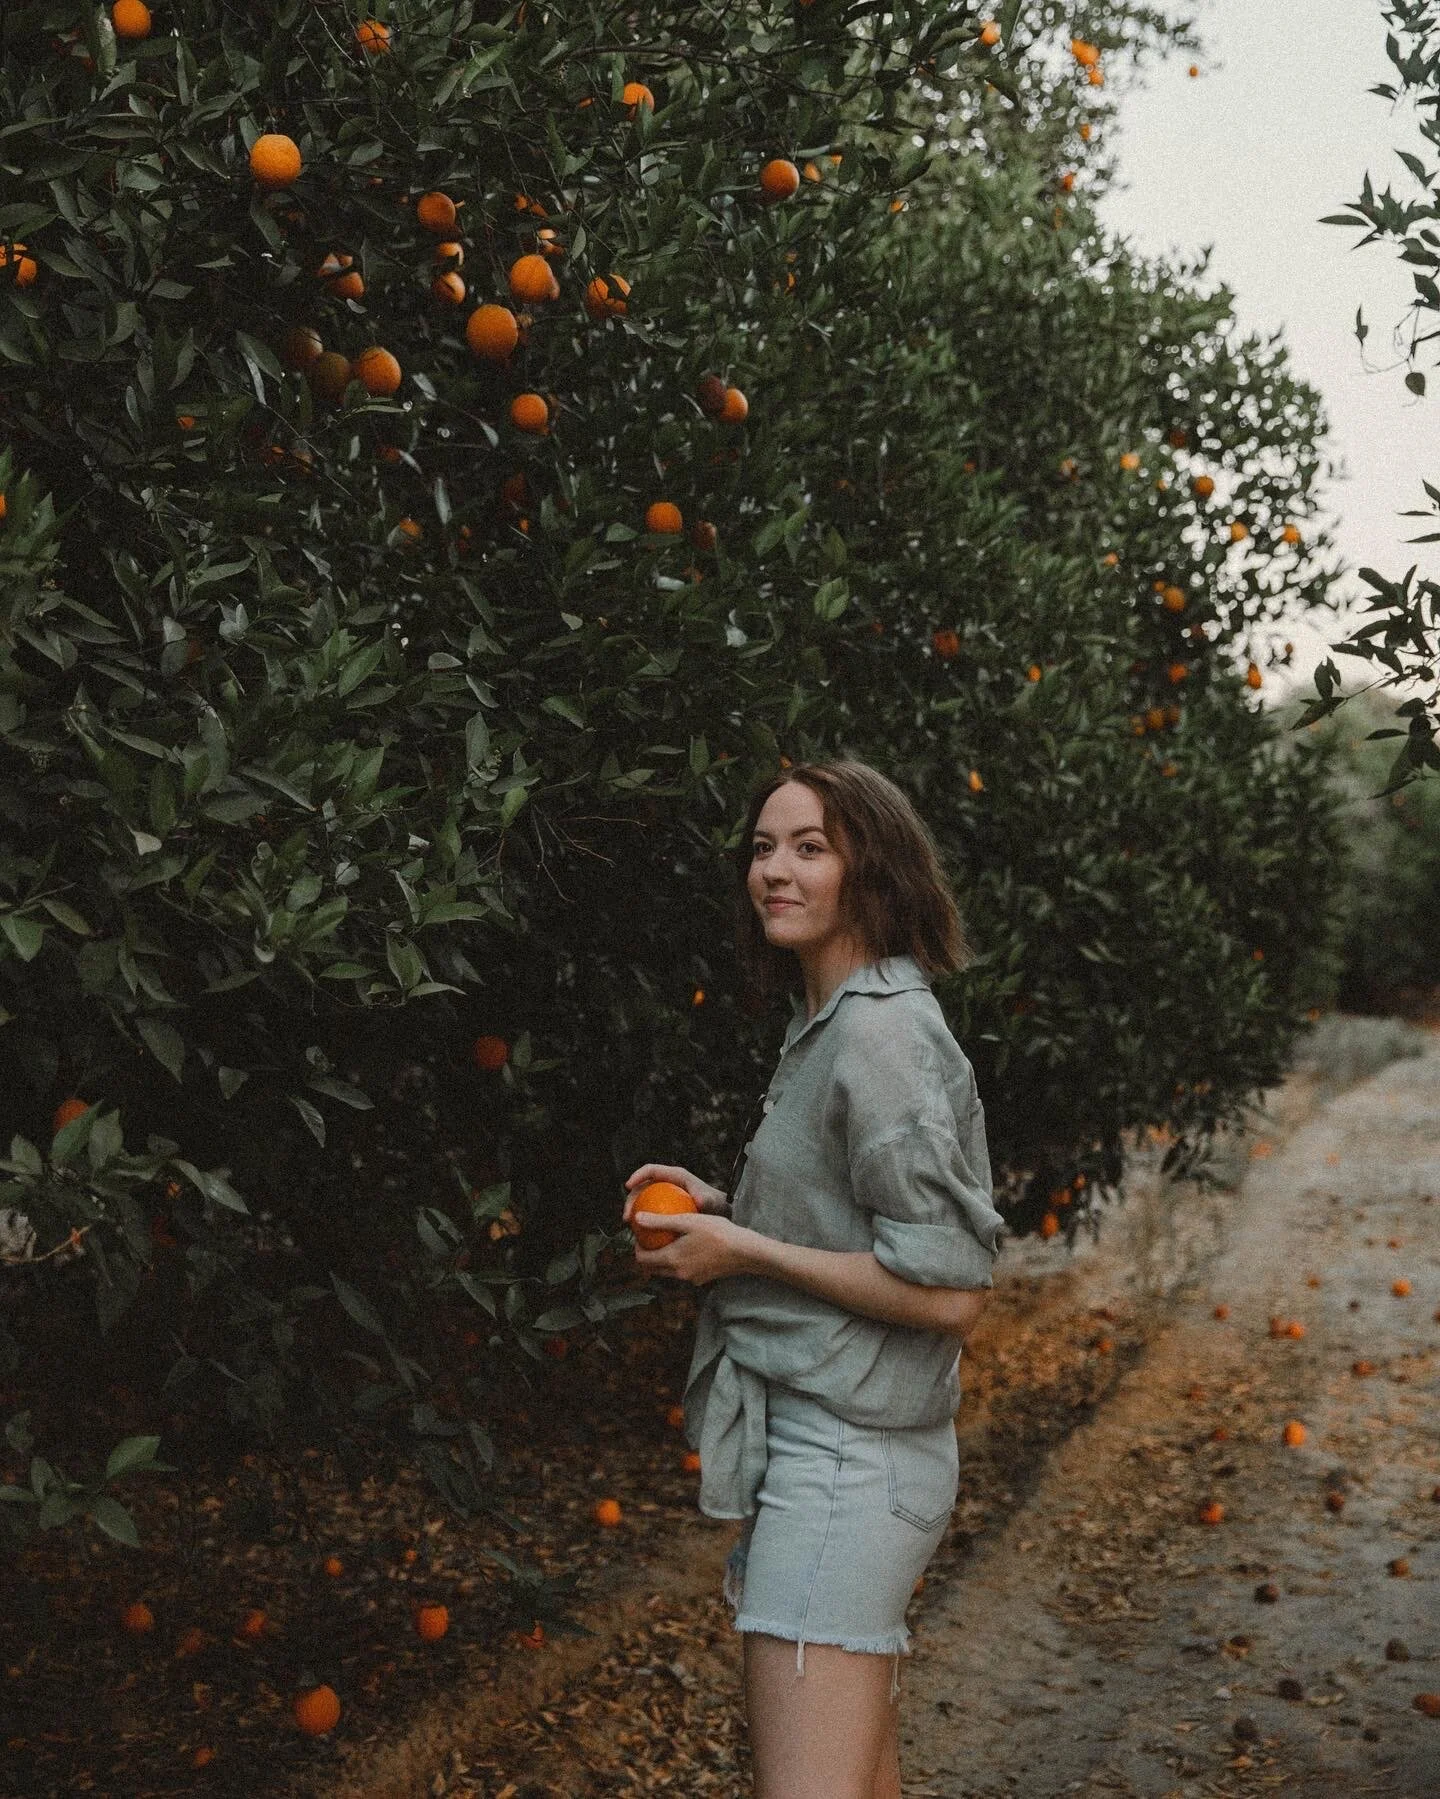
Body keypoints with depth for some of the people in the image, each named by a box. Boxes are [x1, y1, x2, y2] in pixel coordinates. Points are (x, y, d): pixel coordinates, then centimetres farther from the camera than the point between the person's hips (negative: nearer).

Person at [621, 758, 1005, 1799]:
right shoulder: (831, 1022, 15)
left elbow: (949, 1294, -20)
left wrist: (744, 1251, -14)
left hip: (841, 1462, -10)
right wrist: (723, 1209, 9)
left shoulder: (881, 1032, -15)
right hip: (845, 1449, 10)